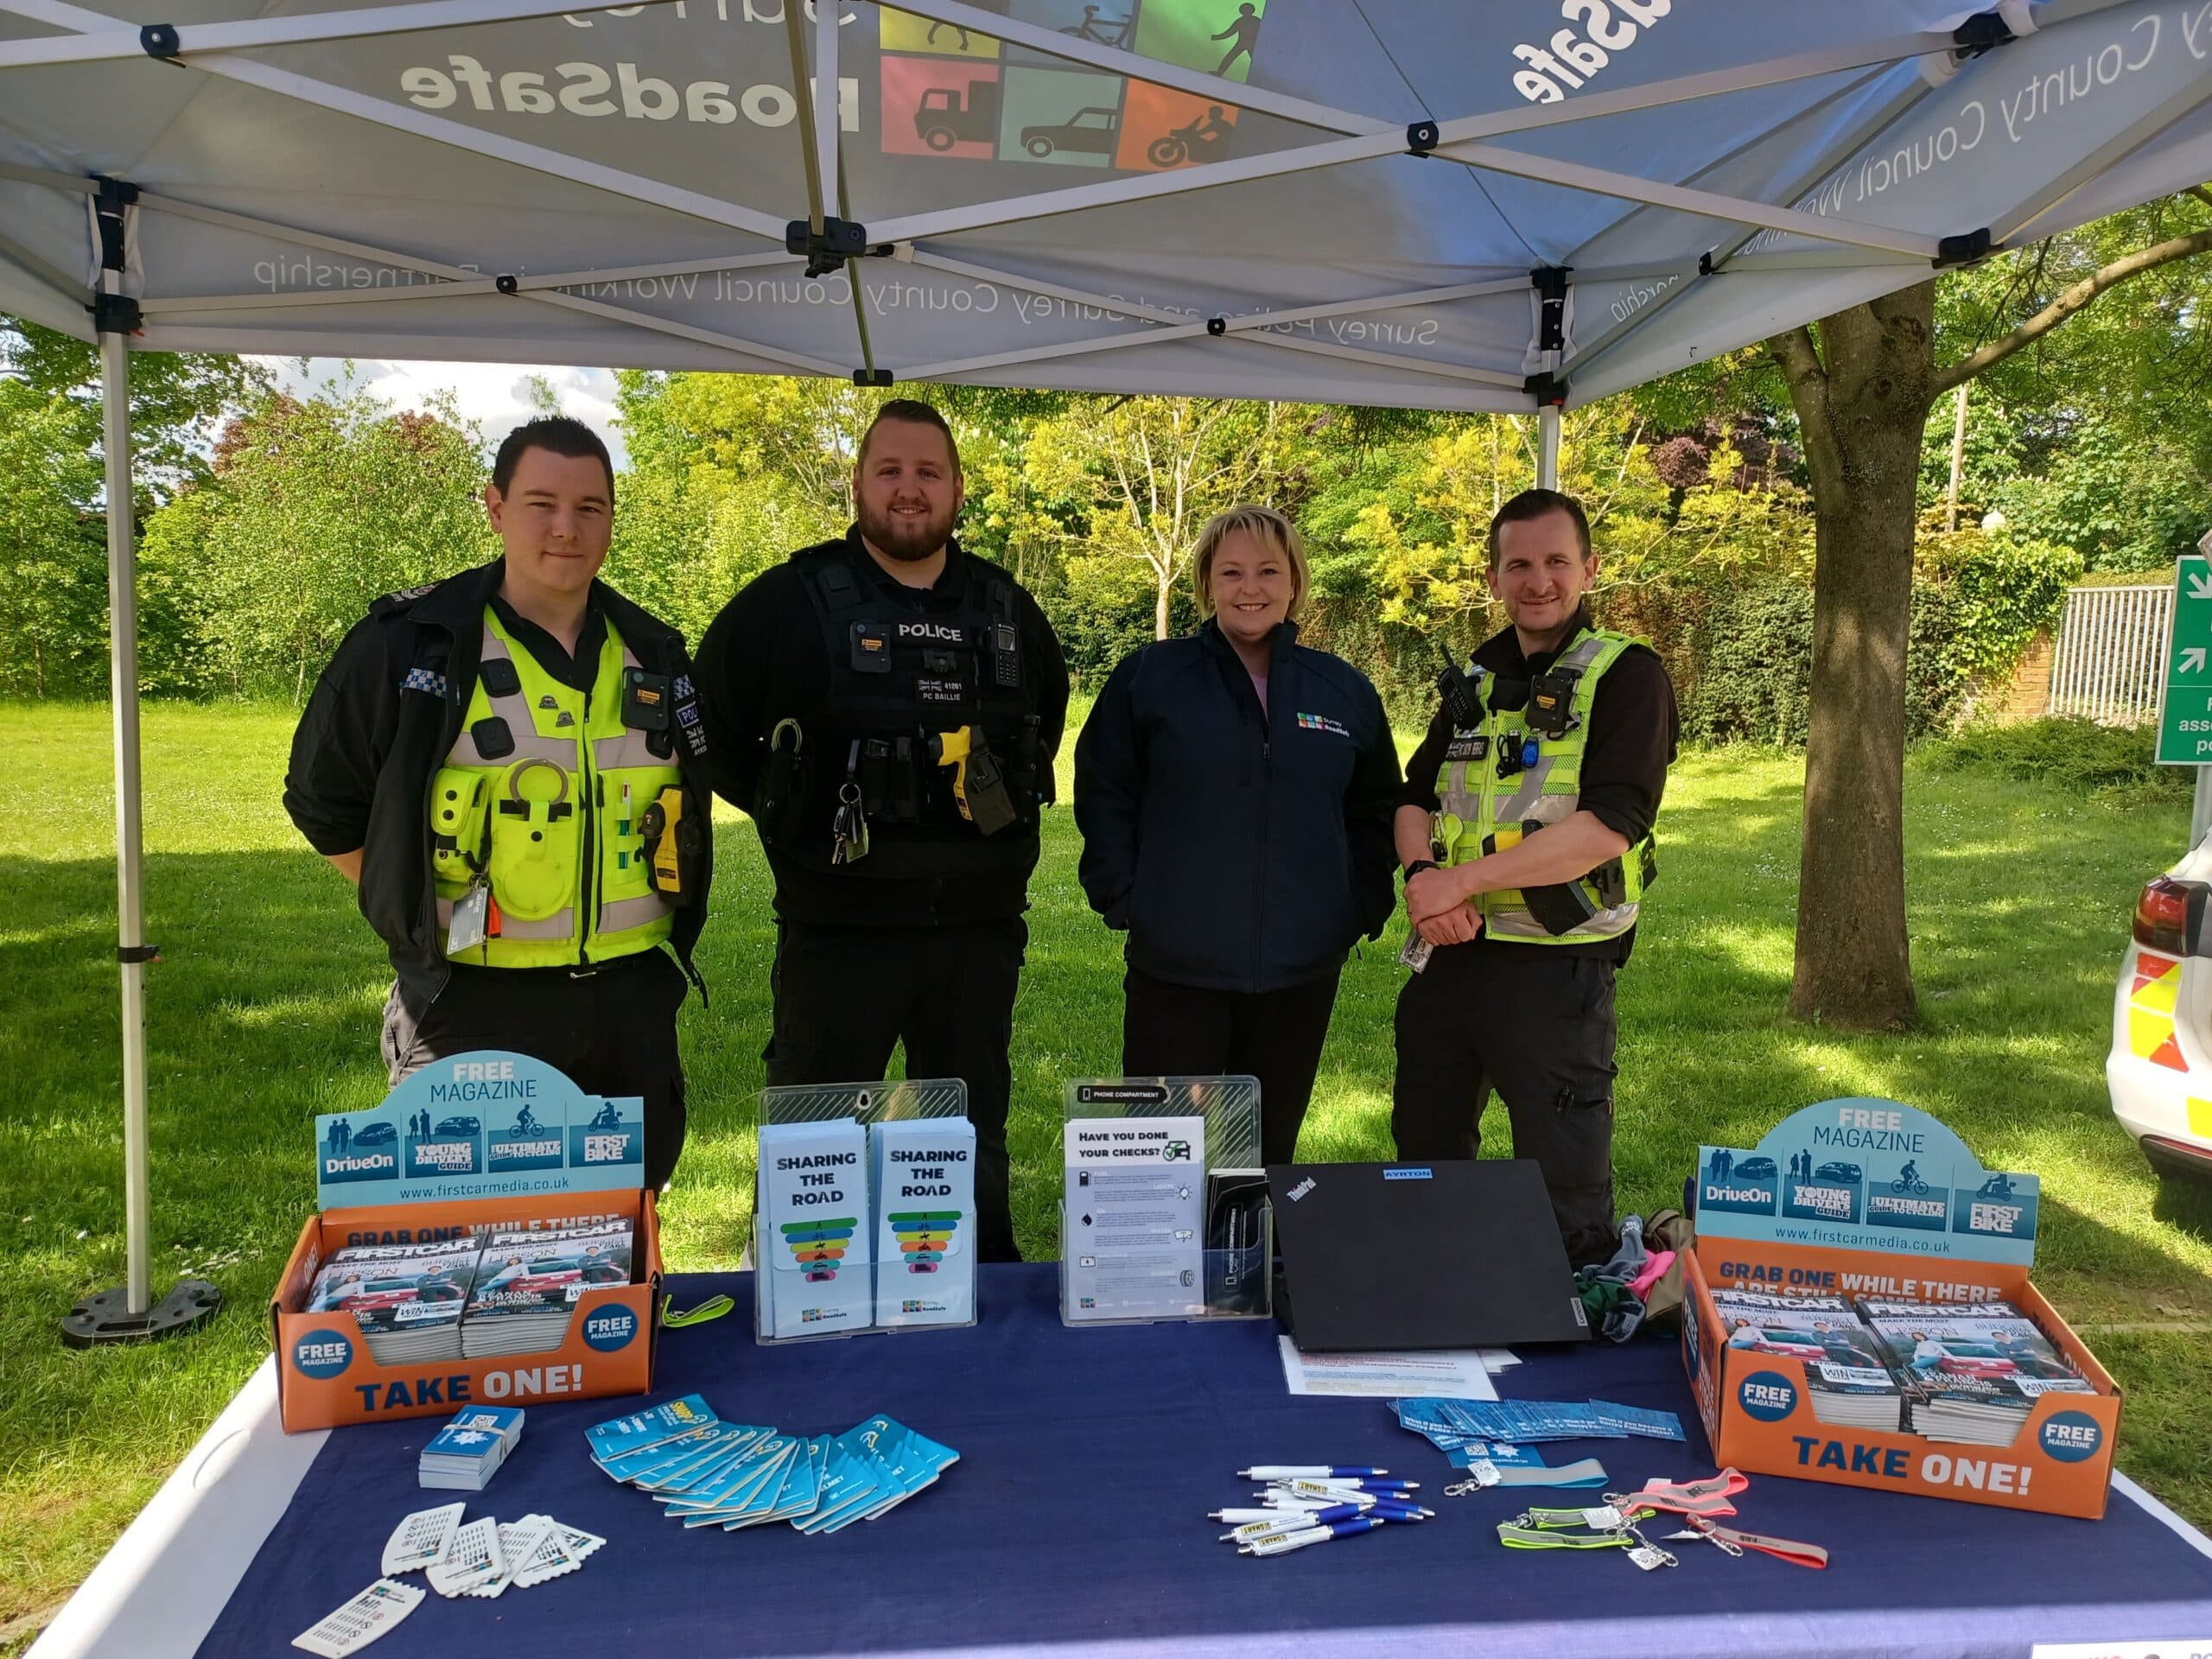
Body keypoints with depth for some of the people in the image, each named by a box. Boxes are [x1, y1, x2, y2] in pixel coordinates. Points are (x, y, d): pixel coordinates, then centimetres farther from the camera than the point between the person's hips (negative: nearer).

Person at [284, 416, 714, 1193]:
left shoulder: (653, 655, 7)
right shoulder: (410, 645, -6)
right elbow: (322, 801, 3)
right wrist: (418, 911, 0)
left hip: (634, 1000, 4)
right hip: (475, 1008, -4)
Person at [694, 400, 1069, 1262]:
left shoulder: (1009, 611, 9)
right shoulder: (793, 601, -5)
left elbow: (1047, 719, 25)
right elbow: (714, 722, 3)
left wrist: (1011, 799, 12)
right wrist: (793, 818, 0)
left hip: (981, 928, 4)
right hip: (839, 926, -4)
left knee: (974, 1145, 17)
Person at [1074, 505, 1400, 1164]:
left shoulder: (1345, 691, 6)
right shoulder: (1148, 678, -3)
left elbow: (1374, 811, 13)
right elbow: (1103, 798, -1)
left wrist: (1364, 905, 2)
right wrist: (1123, 899, -9)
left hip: (1302, 972, 3)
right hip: (1176, 967, -3)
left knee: (1270, 1152, 16)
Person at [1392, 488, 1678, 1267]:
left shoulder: (1626, 676, -7)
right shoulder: (1474, 679, 13)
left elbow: (1610, 824, -19)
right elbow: (1415, 800, 12)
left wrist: (1463, 880, -19)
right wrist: (1423, 873, -11)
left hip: (1554, 965, -6)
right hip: (1451, 951, 7)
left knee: (1565, 1186, 5)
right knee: (1423, 1151, 20)